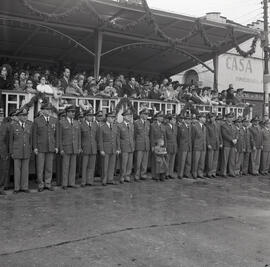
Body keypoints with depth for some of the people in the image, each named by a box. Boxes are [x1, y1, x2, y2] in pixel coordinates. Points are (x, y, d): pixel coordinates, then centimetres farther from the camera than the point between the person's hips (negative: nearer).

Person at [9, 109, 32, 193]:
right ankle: (17, 188, 10)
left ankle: (24, 187, 13)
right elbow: (11, 140, -1)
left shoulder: (29, 125, 1)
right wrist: (11, 152, -2)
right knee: (17, 169, 1)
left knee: (25, 169, 5)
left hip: (26, 151, 2)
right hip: (17, 150, -2)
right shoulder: (13, 125, -6)